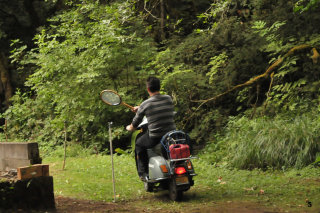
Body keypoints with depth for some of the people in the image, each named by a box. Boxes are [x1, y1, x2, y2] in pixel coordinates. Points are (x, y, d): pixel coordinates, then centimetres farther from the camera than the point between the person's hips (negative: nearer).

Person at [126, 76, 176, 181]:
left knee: (138, 144, 24)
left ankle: (143, 173, 21)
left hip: (155, 138, -4)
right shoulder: (168, 99, 1)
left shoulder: (145, 105, -9)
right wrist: (140, 109, 30)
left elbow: (136, 122, 4)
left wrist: (130, 128, 28)